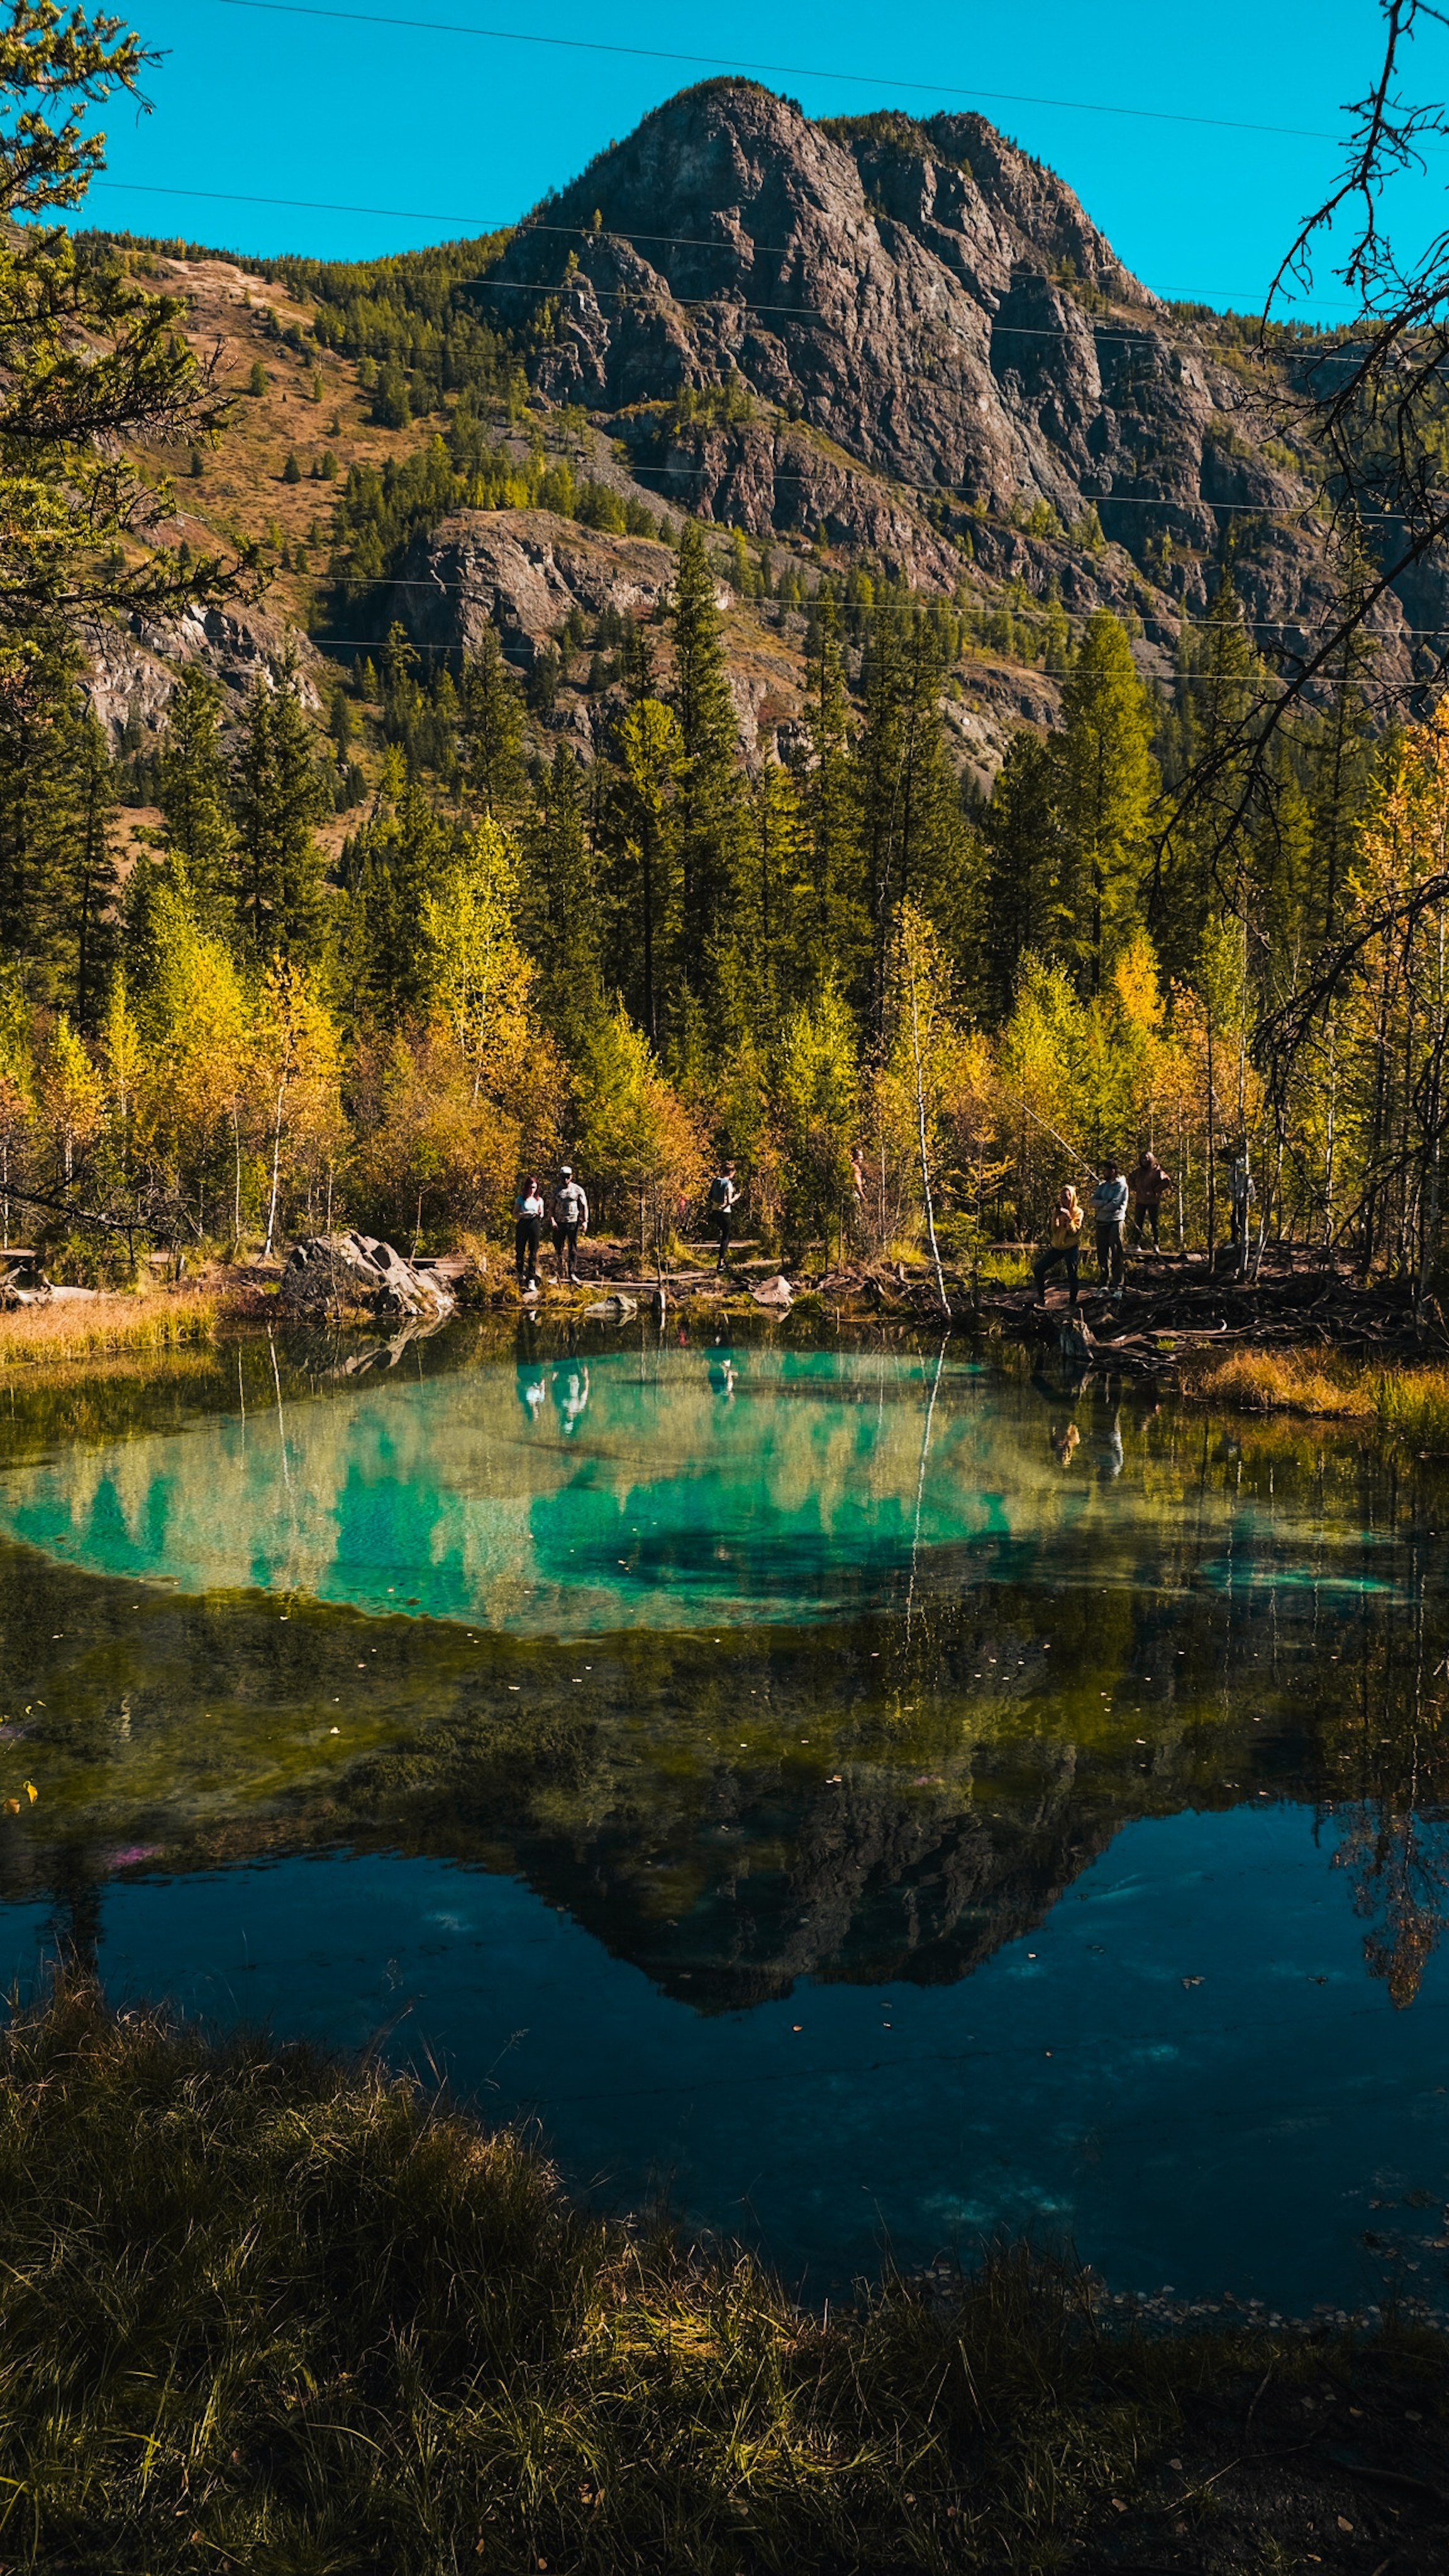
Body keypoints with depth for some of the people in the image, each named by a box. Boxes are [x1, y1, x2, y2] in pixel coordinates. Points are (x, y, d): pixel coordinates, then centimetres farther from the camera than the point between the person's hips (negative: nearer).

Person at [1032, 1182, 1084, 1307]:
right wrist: (1055, 1218, -18)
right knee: (1038, 1269, -4)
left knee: (1072, 1273, -18)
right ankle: (1041, 1298, 10)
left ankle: (1072, 1301, -4)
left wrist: (1069, 1218, -25)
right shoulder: (1057, 1210, 5)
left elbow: (1074, 1232, -11)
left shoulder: (1078, 1212, -4)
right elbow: (1052, 1231, -2)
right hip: (1057, 1246, 4)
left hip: (1071, 1247, -4)